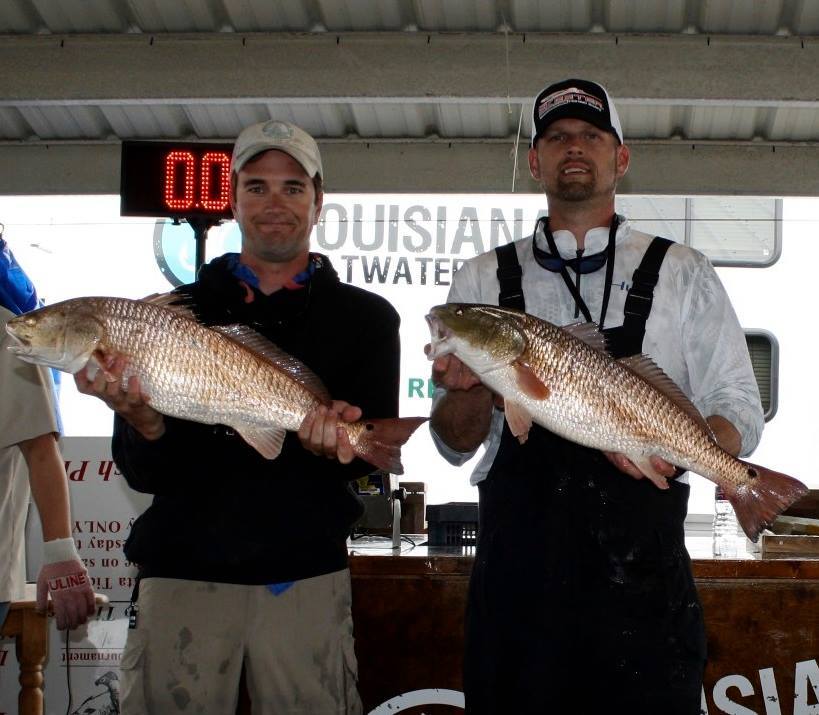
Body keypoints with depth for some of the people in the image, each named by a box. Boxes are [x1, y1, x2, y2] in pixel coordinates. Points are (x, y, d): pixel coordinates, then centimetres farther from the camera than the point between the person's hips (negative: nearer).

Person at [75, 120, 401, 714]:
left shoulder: (364, 318, 8)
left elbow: (370, 452, 1)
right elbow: (141, 474, 4)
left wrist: (334, 444, -22)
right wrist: (146, 425, -19)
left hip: (305, 576, 0)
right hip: (182, 571, 1)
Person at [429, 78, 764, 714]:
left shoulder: (682, 274, 9)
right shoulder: (482, 280, 12)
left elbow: (739, 415, 7)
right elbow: (454, 443, 10)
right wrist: (476, 388, -13)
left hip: (642, 570, -1)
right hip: (518, 563, 1)